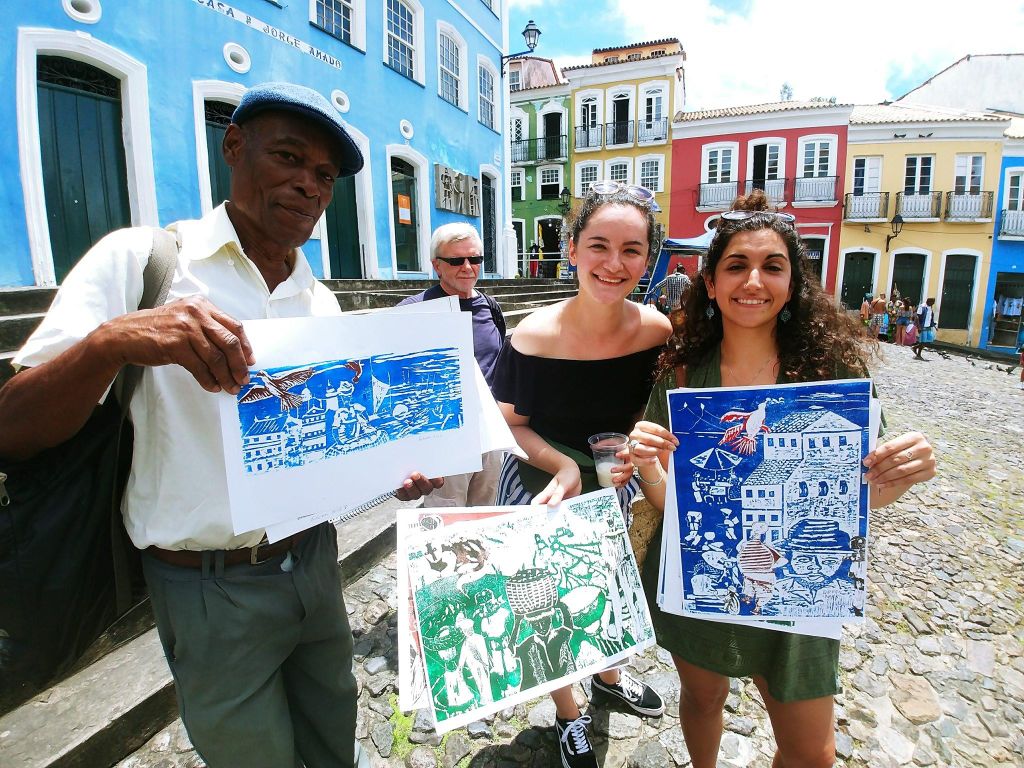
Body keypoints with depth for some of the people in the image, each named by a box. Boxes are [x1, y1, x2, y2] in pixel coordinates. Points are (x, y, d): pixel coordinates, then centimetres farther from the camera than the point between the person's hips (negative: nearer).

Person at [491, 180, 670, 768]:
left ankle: (607, 673, 60)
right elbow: (512, 424, -11)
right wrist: (564, 466, -26)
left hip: (616, 487, 3)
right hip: (538, 486, -2)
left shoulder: (658, 331, -16)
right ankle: (568, 715, 47)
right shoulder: (535, 335, -24)